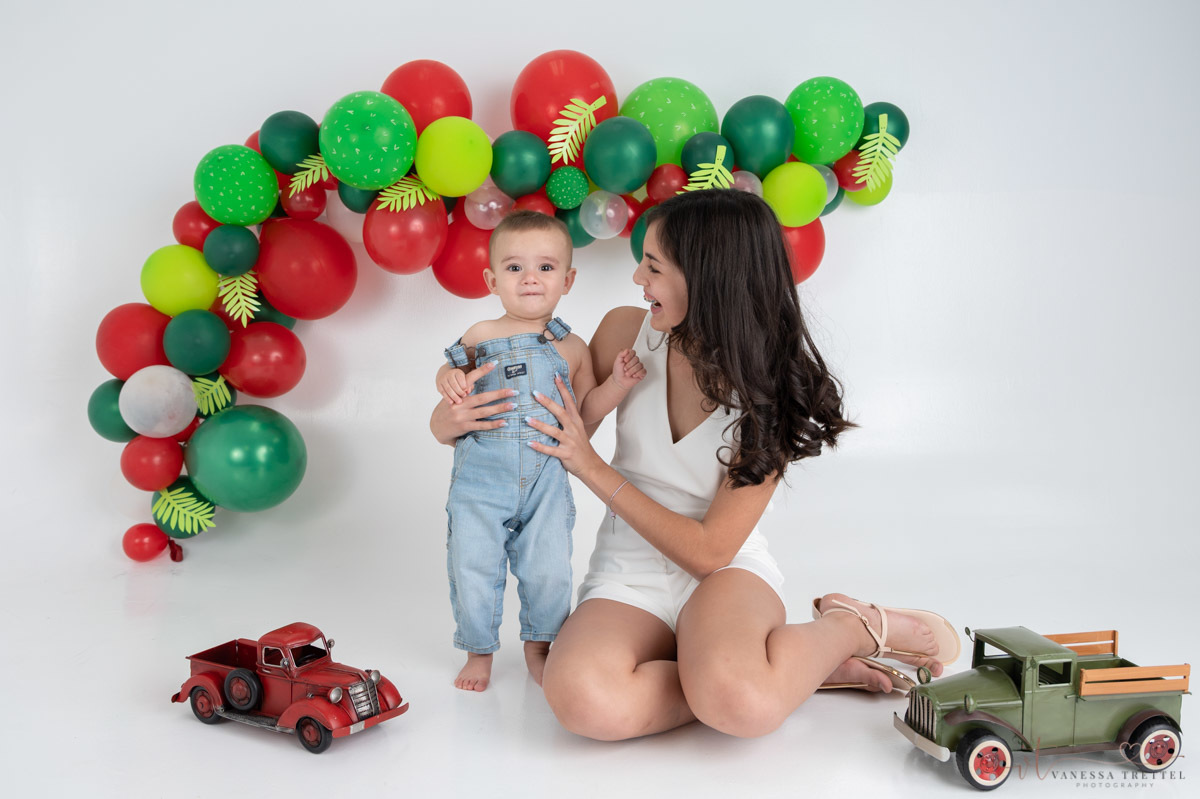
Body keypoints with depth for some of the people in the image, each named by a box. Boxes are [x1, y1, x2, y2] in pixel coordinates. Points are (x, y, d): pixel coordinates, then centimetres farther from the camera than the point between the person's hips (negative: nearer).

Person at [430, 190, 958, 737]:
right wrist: (458, 421, -6)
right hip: (629, 575, 3)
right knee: (584, 701, -33)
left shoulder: (772, 389, -13)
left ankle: (853, 627, -6)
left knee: (738, 704, -38)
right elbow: (557, 439, 13)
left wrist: (594, 470, -15)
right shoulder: (627, 332, -4)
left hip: (726, 570, -3)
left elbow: (709, 551, -14)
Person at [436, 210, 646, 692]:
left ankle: (539, 646, 30)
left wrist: (617, 383, -5)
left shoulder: (571, 348, 4)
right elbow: (452, 372, 15)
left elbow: (585, 414, 9)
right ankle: (479, 651, 26)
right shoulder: (481, 336, 2)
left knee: (548, 570, 4)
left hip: (546, 477, 0)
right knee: (473, 568, 3)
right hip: (480, 476, 0)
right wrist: (449, 379, -8)